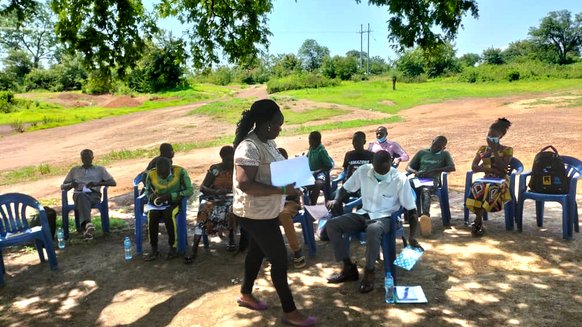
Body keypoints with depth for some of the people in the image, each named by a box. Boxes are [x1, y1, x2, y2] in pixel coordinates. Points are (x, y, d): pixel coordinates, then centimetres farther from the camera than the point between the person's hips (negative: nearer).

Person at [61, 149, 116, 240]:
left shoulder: (100, 169, 22)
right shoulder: (74, 170, 28)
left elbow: (113, 183, 9)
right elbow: (62, 186, 24)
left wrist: (97, 183, -9)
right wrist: (71, 185, -1)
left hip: (94, 194, 0)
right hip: (79, 194, 1)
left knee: (84, 201, -38)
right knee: (82, 197, -39)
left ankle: (85, 228, -56)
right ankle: (88, 224, -62)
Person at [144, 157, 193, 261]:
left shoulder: (180, 172, -16)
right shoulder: (151, 174, -7)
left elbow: (189, 191, -17)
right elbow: (148, 190, 9)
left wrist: (170, 196, -25)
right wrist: (152, 196, -15)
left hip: (174, 203, -2)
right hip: (159, 204, 3)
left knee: (168, 214, -34)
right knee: (152, 215, -30)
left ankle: (173, 247, -20)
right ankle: (154, 249, -18)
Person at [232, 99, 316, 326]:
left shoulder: (267, 141, 4)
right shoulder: (249, 147, -26)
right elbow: (245, 184, -33)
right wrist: (282, 190, -32)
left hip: (266, 212, 10)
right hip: (255, 215, -10)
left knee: (257, 252, 24)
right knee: (280, 260, 0)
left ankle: (246, 294, 45)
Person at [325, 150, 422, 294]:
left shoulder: (400, 180, -16)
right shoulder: (363, 171, -8)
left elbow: (412, 210, -10)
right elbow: (345, 189, 6)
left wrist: (412, 237, -17)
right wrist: (336, 200, -16)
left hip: (384, 218, -4)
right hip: (363, 214, 5)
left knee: (373, 230, -41)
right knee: (331, 225, -17)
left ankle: (369, 272, -18)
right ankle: (349, 268, -4)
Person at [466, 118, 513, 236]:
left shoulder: (507, 150, 4)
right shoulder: (483, 149, 14)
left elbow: (502, 167, -12)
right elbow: (473, 167, 2)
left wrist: (494, 150, -12)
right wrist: (491, 169, -12)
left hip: (501, 180, -2)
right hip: (487, 179, 2)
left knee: (492, 189, -39)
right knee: (477, 187, -36)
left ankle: (477, 221, -35)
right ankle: (479, 222, -35)